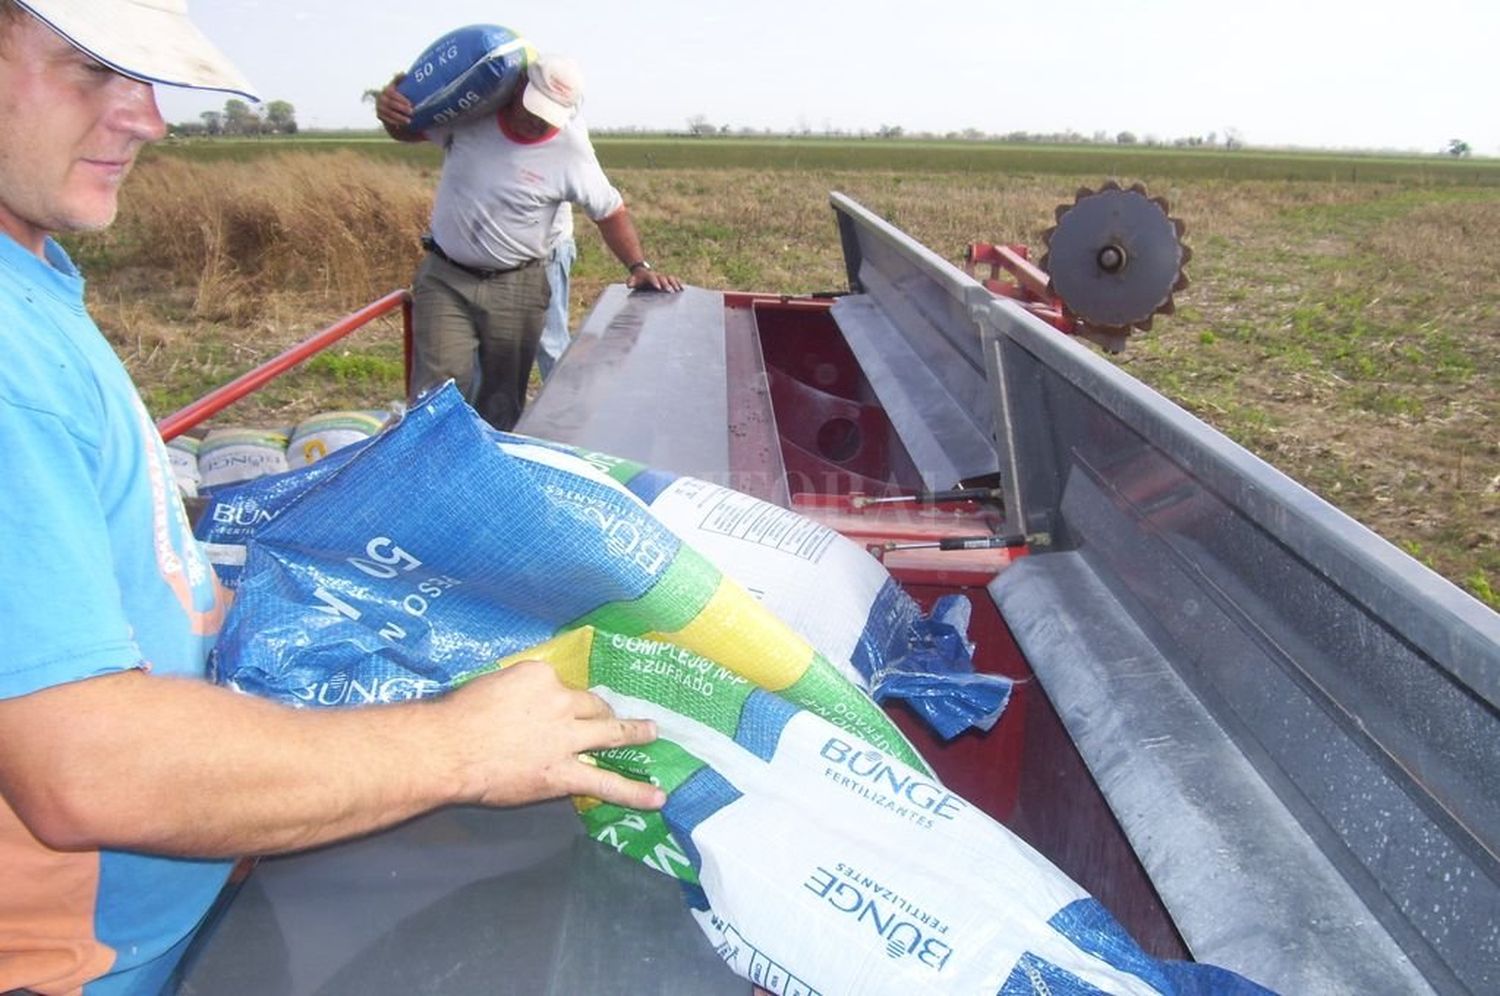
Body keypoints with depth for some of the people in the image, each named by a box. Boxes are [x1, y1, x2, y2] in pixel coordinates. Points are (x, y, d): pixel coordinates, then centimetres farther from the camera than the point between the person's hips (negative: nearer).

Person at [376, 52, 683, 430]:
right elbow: (410, 130, 11)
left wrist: (638, 266, -14)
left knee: (502, 403, 9)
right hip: (444, 278, 1)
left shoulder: (571, 151, -12)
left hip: (517, 288, 0)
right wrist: (391, 112, -12)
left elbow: (610, 212, -2)